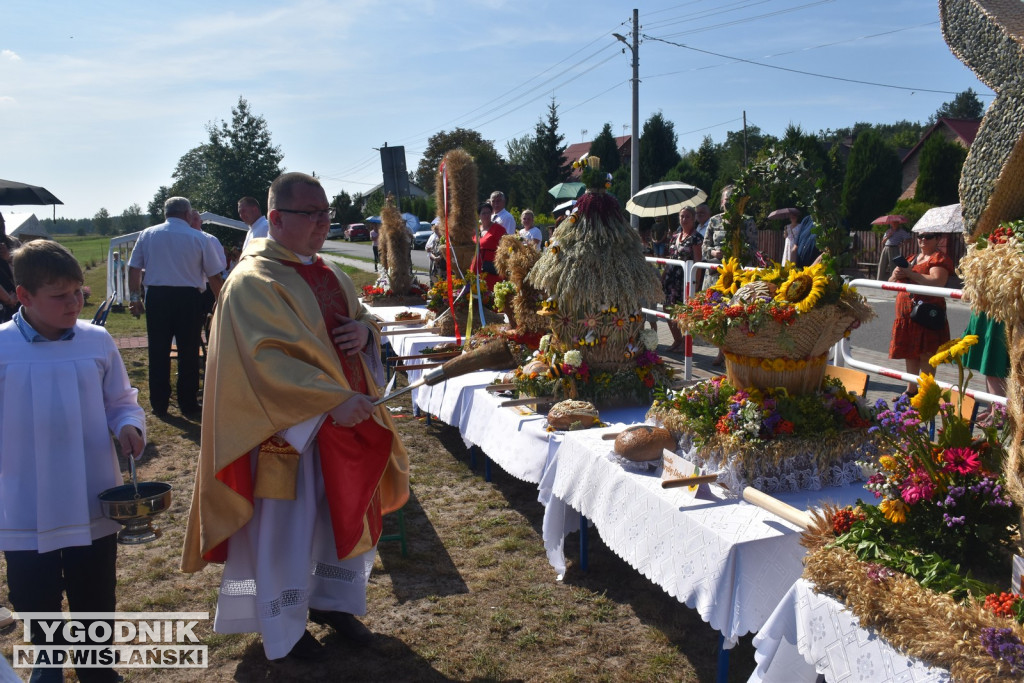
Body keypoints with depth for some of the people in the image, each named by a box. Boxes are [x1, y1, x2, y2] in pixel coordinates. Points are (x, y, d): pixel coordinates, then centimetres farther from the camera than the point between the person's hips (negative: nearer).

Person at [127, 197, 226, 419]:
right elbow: (215, 277, -1)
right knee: (188, 354, 6)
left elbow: (134, 269, 6)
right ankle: (188, 406, 11)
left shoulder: (147, 235, 6)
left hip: (156, 297, 2)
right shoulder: (199, 238, -2)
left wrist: (135, 297, 14)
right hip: (188, 298, -2)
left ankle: (159, 405, 17)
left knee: (158, 353, 10)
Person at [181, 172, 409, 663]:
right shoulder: (252, 282, -16)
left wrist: (364, 330, -7)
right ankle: (284, 630, 29)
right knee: (286, 525, 8)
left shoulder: (328, 274, 8)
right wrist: (332, 399, -30)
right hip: (290, 426, -8)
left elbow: (358, 319, 17)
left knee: (348, 512, 18)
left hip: (347, 418, 8)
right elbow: (268, 361, -25)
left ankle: (331, 601, 41)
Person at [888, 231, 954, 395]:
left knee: (925, 354, -7)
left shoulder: (939, 258, -4)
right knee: (910, 353, 13)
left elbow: (937, 282, -22)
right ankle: (911, 390, 23)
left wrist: (910, 273, -18)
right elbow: (891, 282, 21)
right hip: (906, 314, 8)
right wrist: (896, 274, -3)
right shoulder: (912, 258, 20)